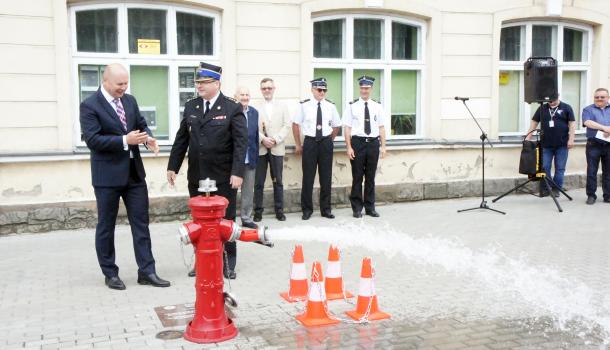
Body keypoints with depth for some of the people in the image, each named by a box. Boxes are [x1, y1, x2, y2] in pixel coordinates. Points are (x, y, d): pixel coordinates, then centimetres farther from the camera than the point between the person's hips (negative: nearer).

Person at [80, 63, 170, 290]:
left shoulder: (130, 100, 9)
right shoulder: (90, 105, -10)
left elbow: (141, 124, 15)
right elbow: (92, 140, -18)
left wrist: (148, 138, -9)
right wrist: (125, 140, -25)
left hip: (134, 173, 5)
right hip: (107, 176, -5)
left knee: (141, 223, 5)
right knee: (106, 227, 7)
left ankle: (146, 271, 10)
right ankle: (110, 274, 19)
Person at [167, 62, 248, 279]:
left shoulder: (232, 108, -6)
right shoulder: (190, 107, 8)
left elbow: (241, 142, -12)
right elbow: (181, 139, 11)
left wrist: (237, 172, -19)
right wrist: (173, 166, 8)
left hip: (224, 178, -4)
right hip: (196, 177, 4)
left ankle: (228, 264, 18)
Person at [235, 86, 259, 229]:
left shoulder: (254, 112, 8)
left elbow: (255, 135, 10)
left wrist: (256, 156, 8)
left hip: (250, 158, 5)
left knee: (248, 191, 12)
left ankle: (247, 218, 22)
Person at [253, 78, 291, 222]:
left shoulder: (282, 107, 11)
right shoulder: (256, 107, 5)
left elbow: (287, 126, 3)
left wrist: (276, 139, -10)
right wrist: (263, 139, -16)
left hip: (277, 149, 1)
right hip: (260, 149, -1)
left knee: (278, 181, 5)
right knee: (258, 182, 1)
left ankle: (279, 210, 12)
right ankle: (258, 211, 8)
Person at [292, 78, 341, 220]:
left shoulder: (330, 106, 3)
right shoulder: (304, 105, -4)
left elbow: (336, 126, 14)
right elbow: (295, 124, 3)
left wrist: (329, 141, 10)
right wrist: (298, 145, 4)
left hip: (326, 143, 2)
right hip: (310, 142, -2)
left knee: (326, 177, 7)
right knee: (308, 177, 2)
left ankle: (326, 209, 18)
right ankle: (307, 209, 14)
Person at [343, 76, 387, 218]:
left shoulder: (377, 106, 7)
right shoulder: (352, 106, -1)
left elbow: (381, 127, 7)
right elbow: (347, 128, -3)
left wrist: (383, 146, 1)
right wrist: (349, 147, -9)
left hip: (373, 143, 3)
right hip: (358, 142, -2)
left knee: (371, 177, 10)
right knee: (357, 177, 3)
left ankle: (370, 207, 20)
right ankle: (357, 208, 14)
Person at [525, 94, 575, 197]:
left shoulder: (566, 108, 3)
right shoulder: (542, 108, 9)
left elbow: (572, 123, 0)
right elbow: (534, 122, 12)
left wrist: (571, 139, -8)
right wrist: (528, 137, 4)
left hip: (562, 144, -2)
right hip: (546, 144, 2)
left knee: (560, 168, 4)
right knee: (544, 167, 2)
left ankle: (556, 189, 12)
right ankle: (545, 188, 12)